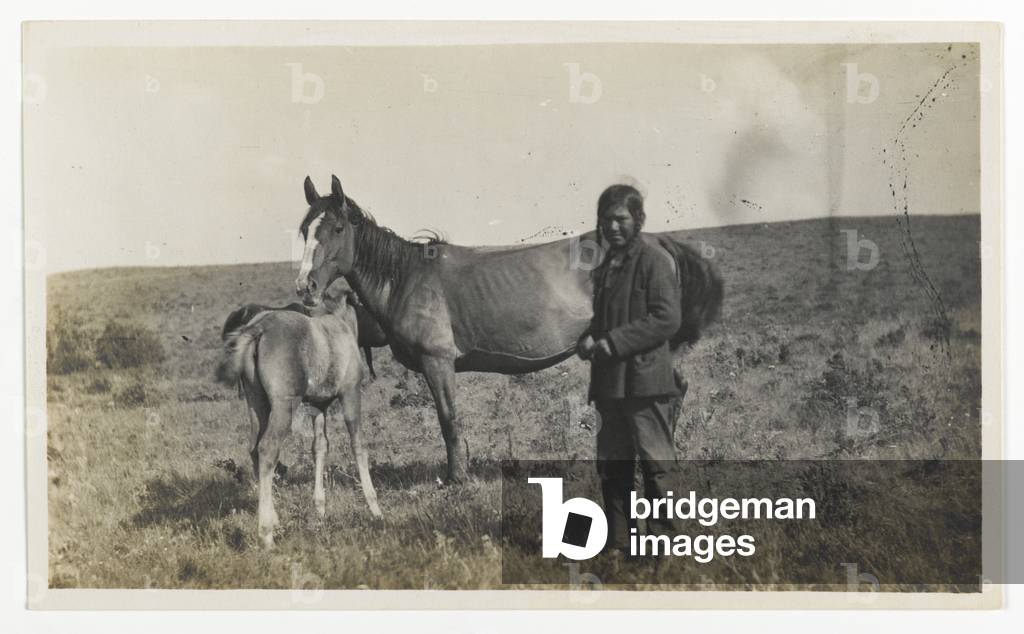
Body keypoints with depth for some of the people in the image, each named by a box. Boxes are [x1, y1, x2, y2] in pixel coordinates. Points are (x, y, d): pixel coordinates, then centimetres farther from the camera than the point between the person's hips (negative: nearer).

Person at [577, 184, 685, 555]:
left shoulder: (654, 261, -7)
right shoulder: (605, 267, 18)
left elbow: (667, 319, -16)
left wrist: (613, 342, -18)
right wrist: (589, 340, 4)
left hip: (646, 381, -8)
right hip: (609, 383, 8)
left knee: (656, 467, -2)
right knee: (612, 467, 12)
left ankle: (661, 540, 5)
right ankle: (618, 542, 21)